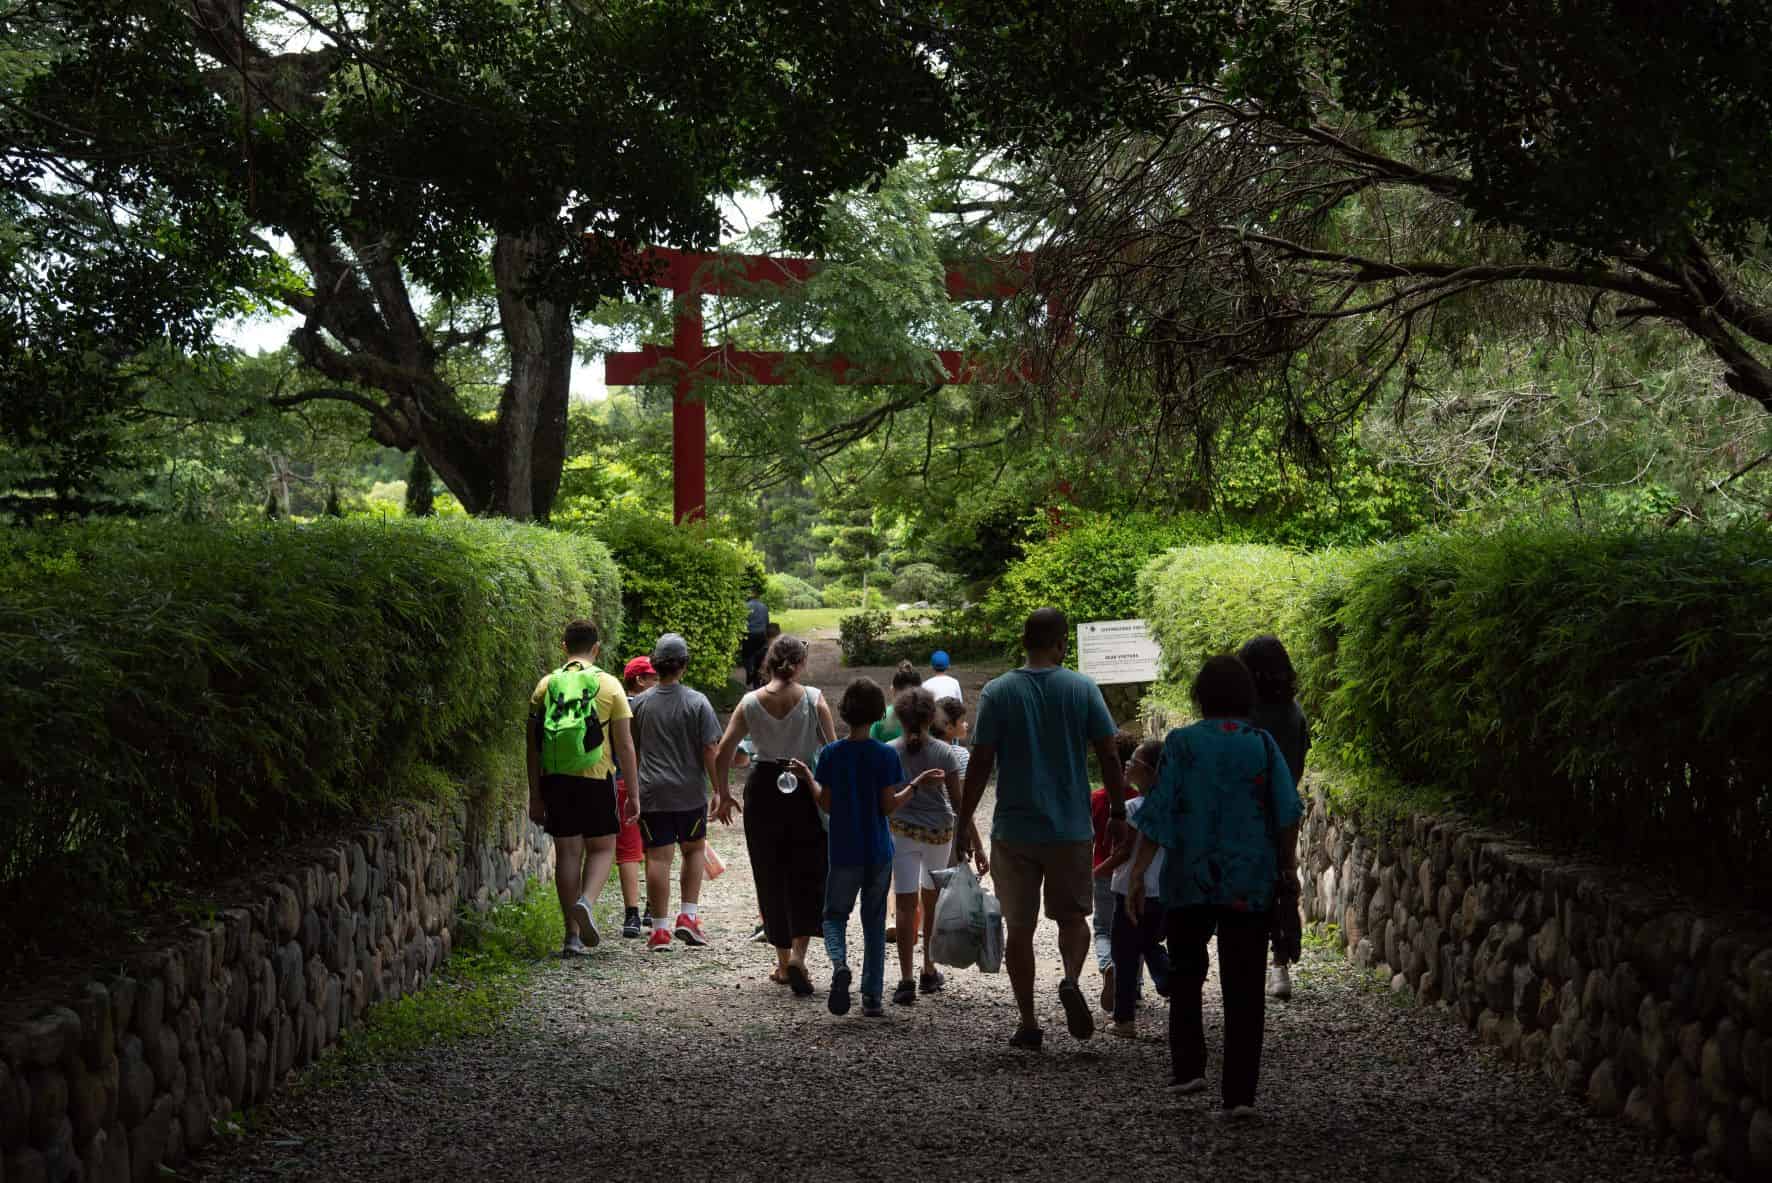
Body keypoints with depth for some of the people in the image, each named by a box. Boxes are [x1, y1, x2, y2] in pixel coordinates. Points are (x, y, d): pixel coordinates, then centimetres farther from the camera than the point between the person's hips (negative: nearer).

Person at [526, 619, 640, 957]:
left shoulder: (546, 685, 5)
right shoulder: (608, 685, -1)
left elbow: (533, 747, 6)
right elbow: (625, 745, -2)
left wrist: (535, 795, 12)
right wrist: (634, 793, 5)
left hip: (555, 780, 2)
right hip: (596, 778, -2)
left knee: (567, 853, 8)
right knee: (601, 848, 12)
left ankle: (572, 935, 8)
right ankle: (586, 903, -15)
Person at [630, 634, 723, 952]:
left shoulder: (641, 703, 2)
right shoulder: (697, 702, -6)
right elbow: (711, 750, -8)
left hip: (653, 794, 1)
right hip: (690, 793, -1)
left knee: (658, 858, 1)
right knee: (694, 850, 18)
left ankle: (660, 930, 1)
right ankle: (687, 917, 10)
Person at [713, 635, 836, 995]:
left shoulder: (750, 702, -1)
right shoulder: (814, 699, -6)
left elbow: (724, 750, -3)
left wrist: (722, 793, 9)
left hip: (763, 790, 2)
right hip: (805, 790, -2)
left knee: (771, 877, 12)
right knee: (807, 876, 5)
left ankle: (783, 963, 19)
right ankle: (797, 954, -14)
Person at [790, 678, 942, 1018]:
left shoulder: (831, 754, -6)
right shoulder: (886, 755, -9)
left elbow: (826, 803, -3)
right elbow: (889, 805, -10)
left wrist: (808, 777, 11)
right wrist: (916, 785, 1)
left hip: (844, 853, 0)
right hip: (879, 852, 0)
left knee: (835, 914, 14)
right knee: (874, 921, 12)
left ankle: (839, 963, -18)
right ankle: (872, 997, 13)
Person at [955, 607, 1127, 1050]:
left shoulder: (997, 693, -4)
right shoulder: (1083, 689, -2)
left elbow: (980, 763, -5)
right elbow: (1110, 757, -2)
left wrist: (964, 822, 3)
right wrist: (1118, 814, 9)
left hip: (1013, 831, 0)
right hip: (1071, 830, 0)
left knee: (1019, 927, 8)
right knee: (1072, 916, 16)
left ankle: (1029, 1023, 9)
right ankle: (1071, 979, -12)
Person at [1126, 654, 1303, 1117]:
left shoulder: (1181, 743, -4)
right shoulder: (1263, 744, 0)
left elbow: (1157, 816, -7)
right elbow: (1288, 811, -2)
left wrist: (1137, 875, -3)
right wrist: (1289, 870, 9)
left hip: (1190, 879, -1)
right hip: (1251, 881, 1)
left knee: (1186, 974, 20)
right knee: (1243, 985, 4)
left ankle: (1187, 1067, 13)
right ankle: (1238, 1092, 1)